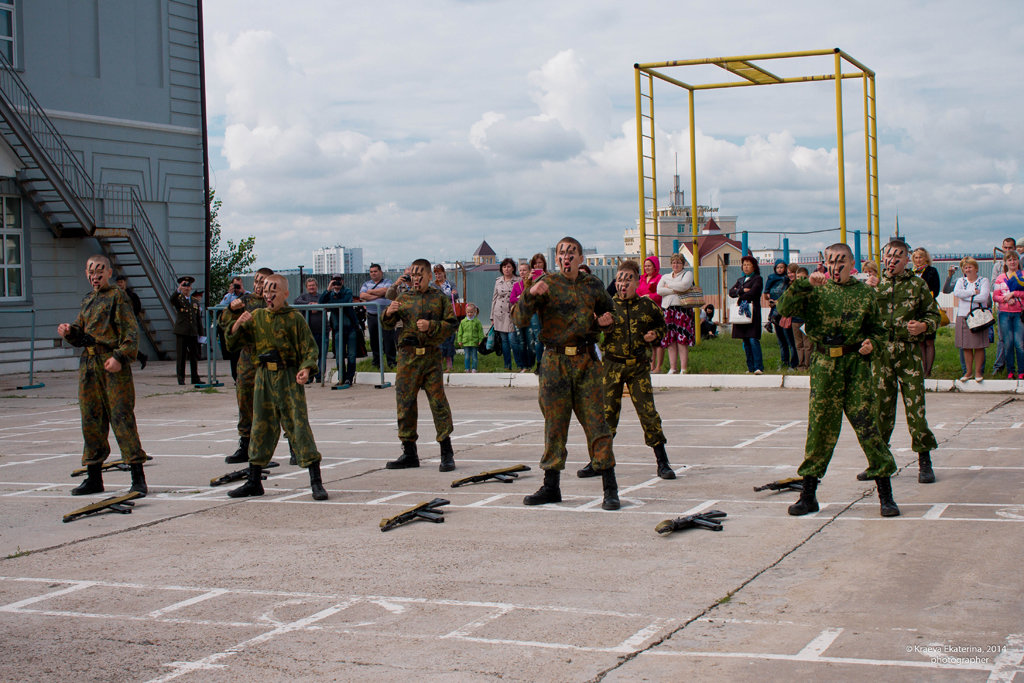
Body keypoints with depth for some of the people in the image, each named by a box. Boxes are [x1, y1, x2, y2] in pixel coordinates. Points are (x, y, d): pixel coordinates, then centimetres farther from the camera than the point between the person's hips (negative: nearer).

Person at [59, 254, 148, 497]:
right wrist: (70, 331, 2)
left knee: (121, 417, -9)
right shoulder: (87, 300, 19)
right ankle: (94, 477, 17)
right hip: (89, 363, 7)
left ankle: (138, 477, -7)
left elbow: (131, 331, -10)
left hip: (112, 363, -7)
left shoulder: (117, 296, -2)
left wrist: (120, 356, -21)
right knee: (91, 419, 9)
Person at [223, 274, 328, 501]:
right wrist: (237, 325, -7)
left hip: (289, 378, -5)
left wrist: (306, 368, -21)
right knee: (261, 427, 11)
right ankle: (254, 481, 22)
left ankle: (316, 482, -8)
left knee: (298, 426, -9)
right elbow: (234, 343, 12)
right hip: (264, 378, 5)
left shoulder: (294, 318, -3)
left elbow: (310, 348, -3)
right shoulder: (257, 317, 10)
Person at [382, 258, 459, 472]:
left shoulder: (440, 298, 6)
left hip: (431, 355, -3)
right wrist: (389, 313, -11)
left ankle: (447, 453, 1)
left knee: (438, 402, -5)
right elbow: (388, 325, 11)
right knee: (405, 402, 4)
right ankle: (409, 453, 14)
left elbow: (452, 324, 2)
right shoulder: (403, 298, 12)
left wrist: (431, 326, -12)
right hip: (408, 355, 3)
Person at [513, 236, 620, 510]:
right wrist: (530, 294, -23)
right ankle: (551, 486, 16)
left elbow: (608, 310, 26)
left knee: (596, 423, -3)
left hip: (586, 361, 1)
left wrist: (605, 321, 3)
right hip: (555, 362, -1)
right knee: (554, 424, 6)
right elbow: (521, 320, -7)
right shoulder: (546, 284, 2)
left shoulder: (593, 285, 9)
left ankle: (610, 488, 0)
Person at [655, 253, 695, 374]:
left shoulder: (687, 274, 13)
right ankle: (672, 368, 3)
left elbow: (684, 285, -9)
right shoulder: (665, 277, 22)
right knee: (670, 341, -1)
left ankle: (683, 369, -10)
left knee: (682, 340, -10)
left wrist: (669, 285, 3)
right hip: (667, 310, 4)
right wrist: (675, 290, -6)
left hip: (682, 309, -4)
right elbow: (659, 290, 4)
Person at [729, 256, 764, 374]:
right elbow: (731, 292, 7)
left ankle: (759, 367, -15)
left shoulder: (757, 279, 2)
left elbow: (752, 293, -12)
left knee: (753, 340, -14)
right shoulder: (740, 280, 21)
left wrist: (740, 297, 0)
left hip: (752, 313, -6)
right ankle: (751, 367, 8)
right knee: (746, 342, 5)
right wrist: (742, 291, -8)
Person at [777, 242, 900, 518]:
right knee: (820, 426, 4)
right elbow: (785, 308, -6)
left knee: (867, 425, -5)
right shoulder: (816, 291, 8)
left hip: (856, 363, -1)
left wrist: (871, 343, -3)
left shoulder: (864, 292, 9)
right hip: (824, 364, 1)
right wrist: (805, 283, -16)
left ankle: (886, 495, 2)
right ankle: (808, 495, 14)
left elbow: (876, 328, 17)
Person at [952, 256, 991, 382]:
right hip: (963, 316, 2)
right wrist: (974, 292, -10)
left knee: (979, 346, -3)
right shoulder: (961, 281, 12)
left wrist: (966, 297, -7)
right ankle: (968, 371, 11)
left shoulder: (983, 281, 6)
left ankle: (978, 371, 5)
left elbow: (984, 297, -11)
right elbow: (956, 292, -9)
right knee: (966, 346, 2)